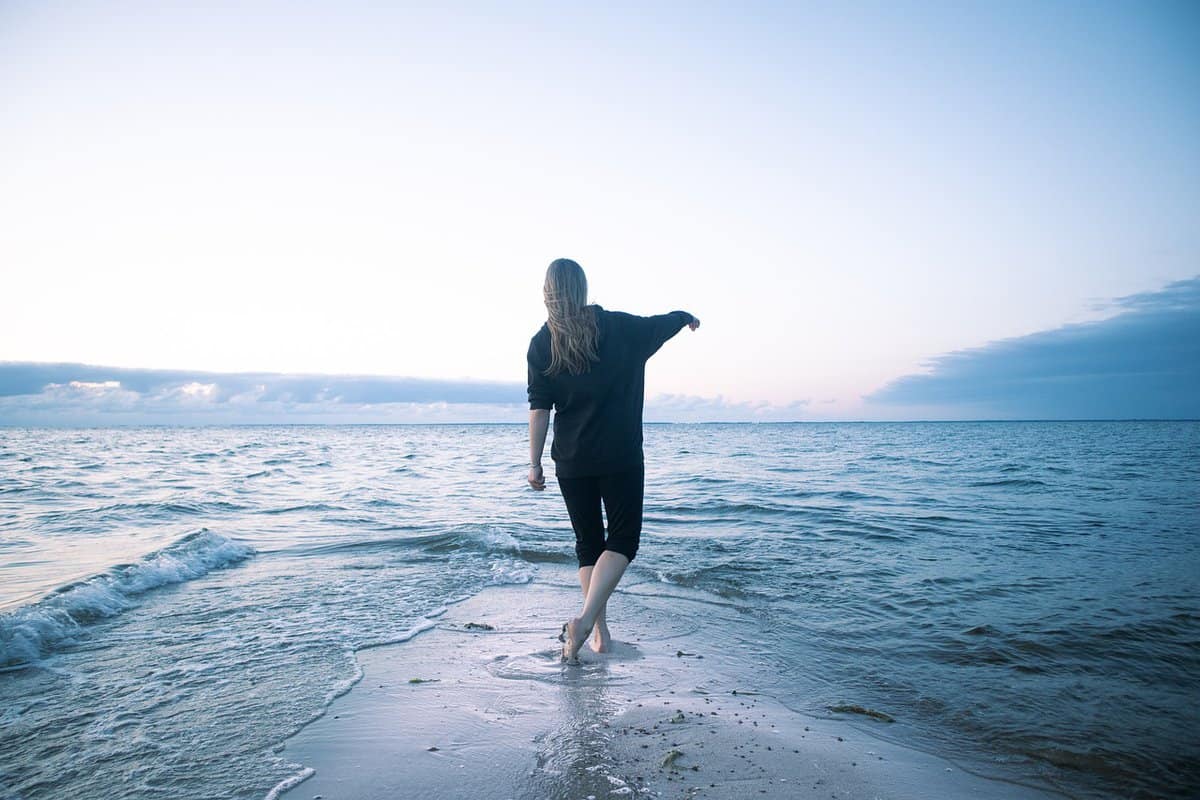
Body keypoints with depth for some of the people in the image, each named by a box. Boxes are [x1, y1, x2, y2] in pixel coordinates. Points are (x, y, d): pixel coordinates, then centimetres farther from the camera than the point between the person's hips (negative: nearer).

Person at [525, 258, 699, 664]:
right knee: (624, 539, 6)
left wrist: (535, 463, 1)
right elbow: (663, 323, 17)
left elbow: (539, 408, -4)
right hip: (621, 457, -2)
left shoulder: (541, 344, -1)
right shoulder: (619, 326, -2)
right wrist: (687, 316, 38)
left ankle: (601, 632, 15)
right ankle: (587, 618, -12)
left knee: (588, 542, 14)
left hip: (571, 461, 2)